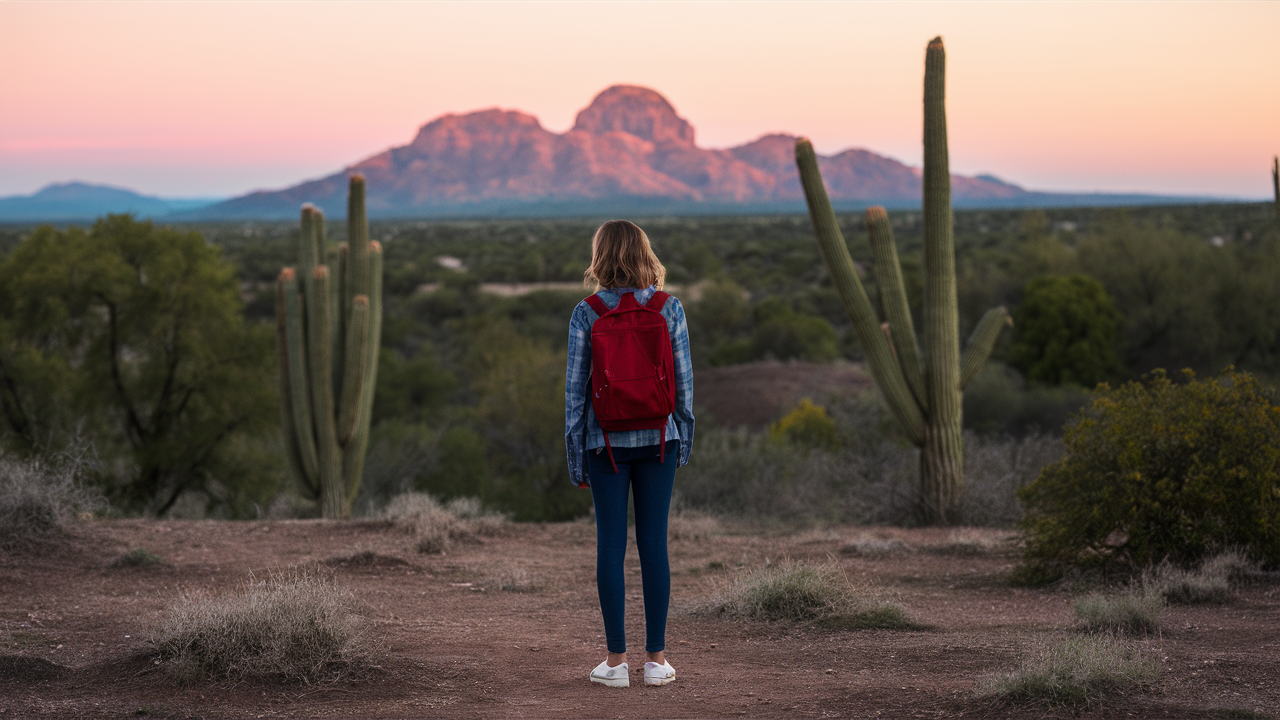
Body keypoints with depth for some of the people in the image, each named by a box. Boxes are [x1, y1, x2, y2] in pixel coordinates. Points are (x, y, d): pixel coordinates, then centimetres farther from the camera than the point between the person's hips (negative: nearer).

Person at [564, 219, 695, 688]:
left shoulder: (586, 314, -6)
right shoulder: (669, 309, -2)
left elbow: (575, 387, -4)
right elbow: (683, 379, 0)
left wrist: (575, 454, 3)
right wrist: (684, 439, 11)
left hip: (607, 441, -1)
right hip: (657, 438, 1)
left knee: (610, 544, 4)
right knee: (654, 542, 5)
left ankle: (616, 660, 6)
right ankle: (656, 658, 8)